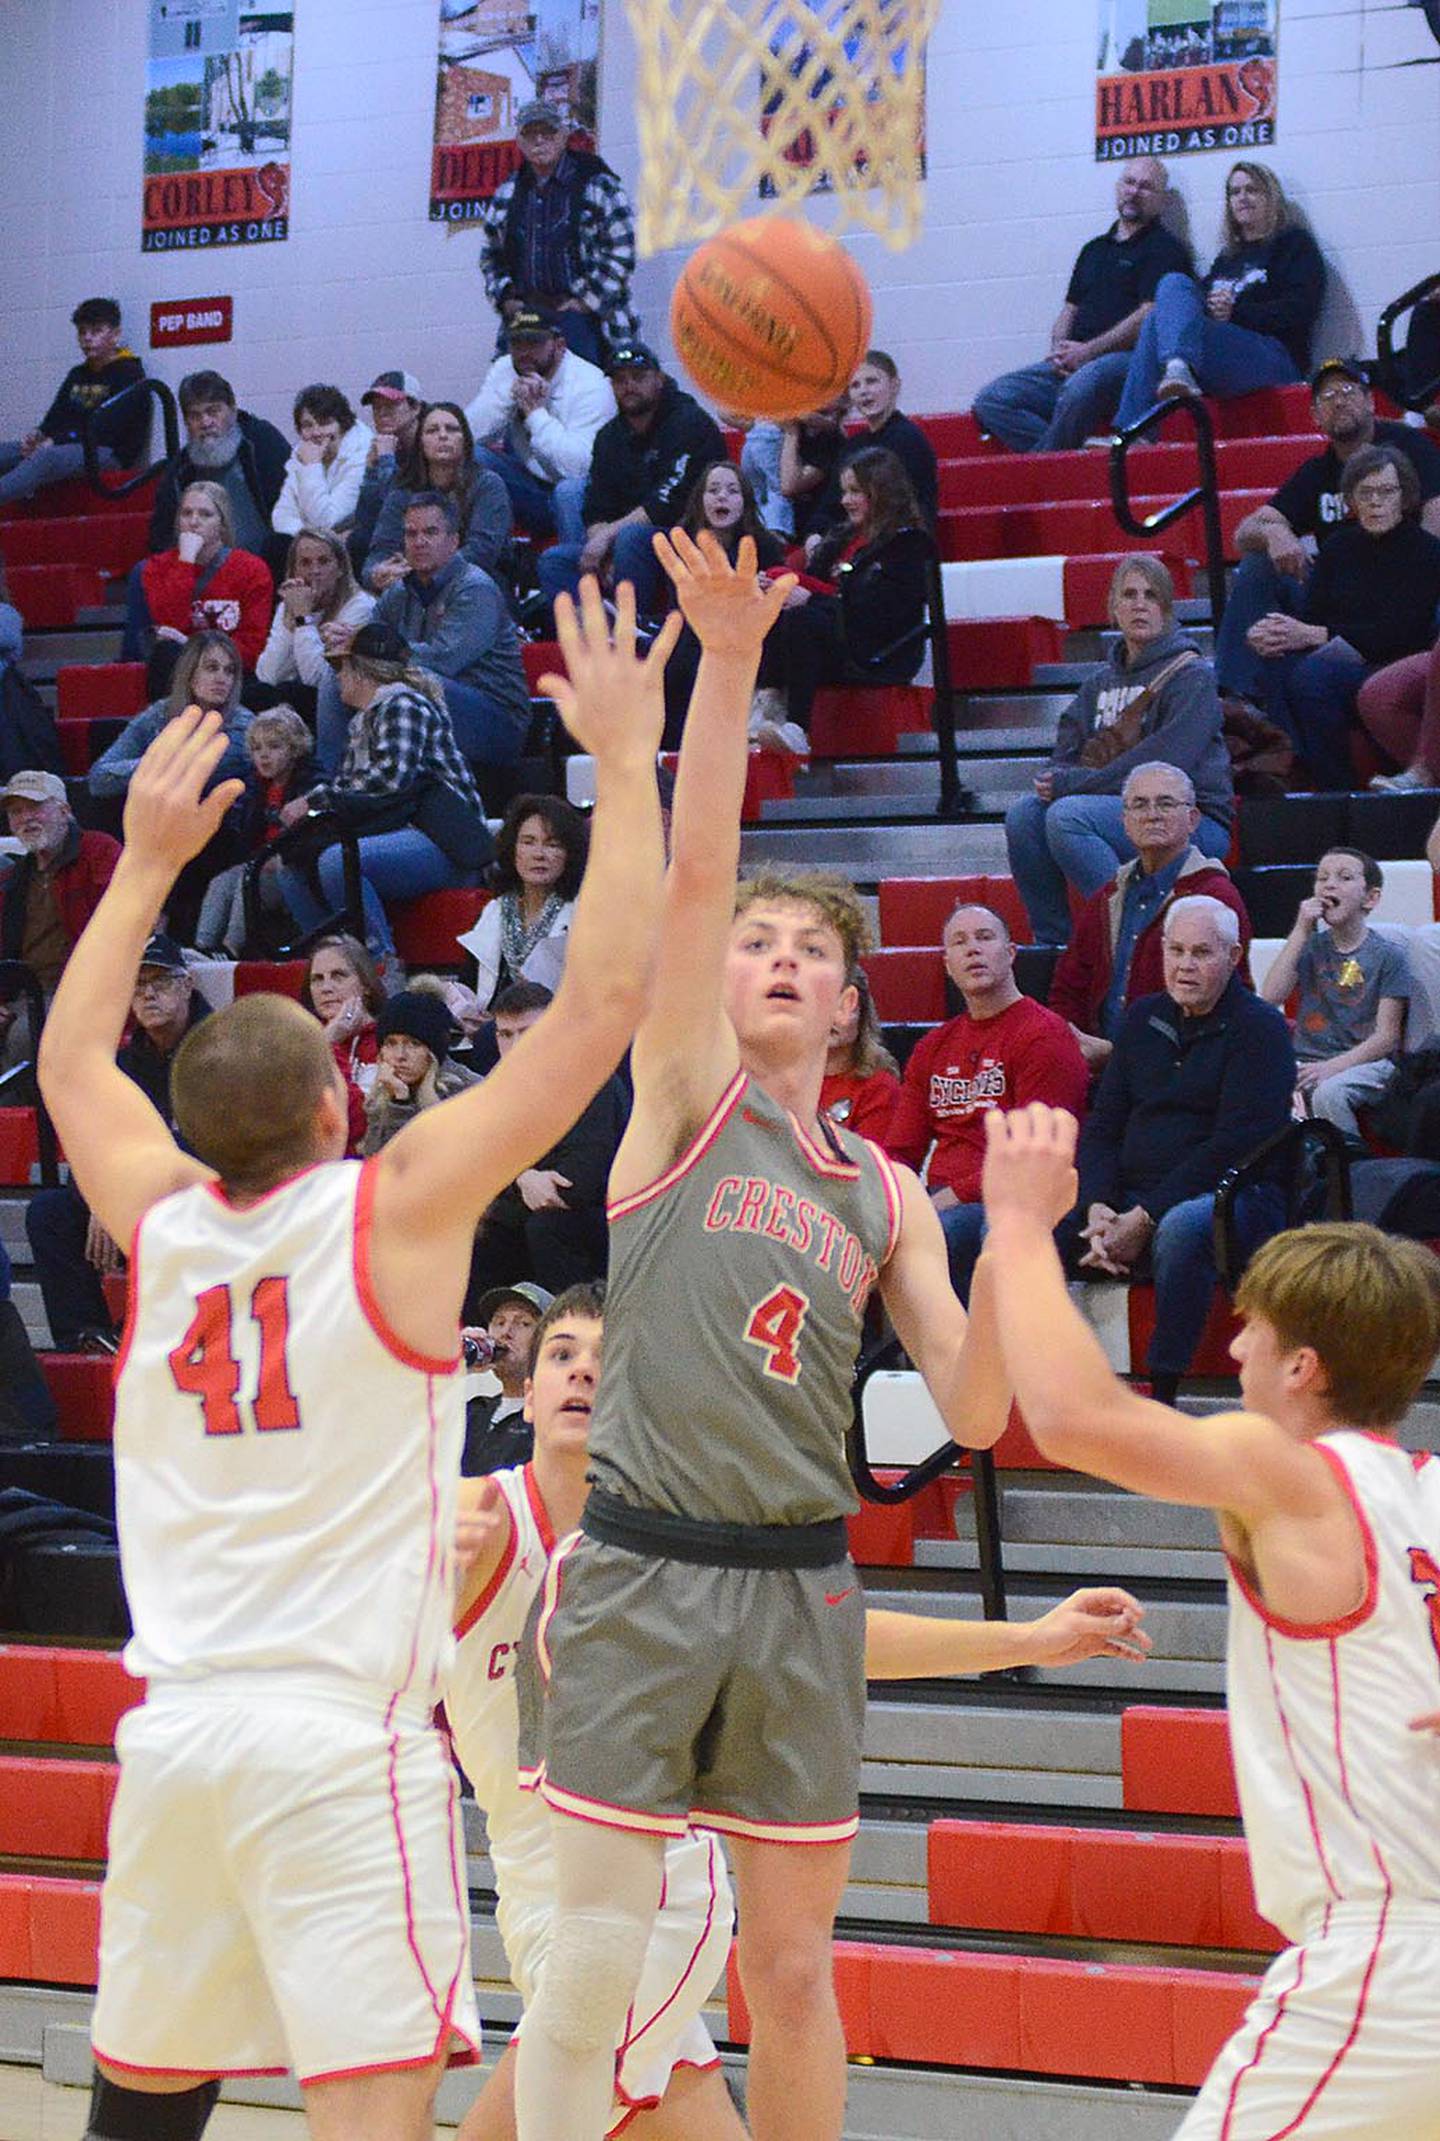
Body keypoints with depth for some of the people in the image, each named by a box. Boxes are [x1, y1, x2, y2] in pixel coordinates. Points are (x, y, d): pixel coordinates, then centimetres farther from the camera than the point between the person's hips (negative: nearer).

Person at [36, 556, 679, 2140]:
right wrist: (624, 763, -3)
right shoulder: (397, 1208, -7)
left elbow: (70, 1058, 30)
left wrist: (147, 863, 34)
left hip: (174, 1732, 6)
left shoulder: (156, 1217, 8)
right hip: (340, 1741, -6)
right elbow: (604, 1001, -8)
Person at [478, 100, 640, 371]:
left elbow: (621, 252, -4)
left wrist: (587, 301, -9)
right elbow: (489, 253, 25)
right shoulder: (507, 194, 17)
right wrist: (504, 297, 8)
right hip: (524, 316, 4)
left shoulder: (596, 185, 2)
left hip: (581, 316, -4)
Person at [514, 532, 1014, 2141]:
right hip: (645, 1572, -4)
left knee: (794, 1972, 10)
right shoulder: (687, 1092, 2)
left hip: (802, 1591, 4)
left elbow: (973, 1417, 5)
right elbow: (696, 872, -12)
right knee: (596, 1956, -6)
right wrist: (728, 661, -22)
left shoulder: (885, 1193, 12)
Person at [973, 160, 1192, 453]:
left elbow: (1150, 315, -9)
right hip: (1072, 364, 8)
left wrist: (1088, 351, -13)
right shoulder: (1094, 248, 26)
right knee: (991, 401, -13)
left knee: (1080, 388, -42)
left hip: (1130, 358, -8)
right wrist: (1059, 352, 1)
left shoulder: (1164, 247, 3)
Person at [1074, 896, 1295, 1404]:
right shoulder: (1144, 1019, 17)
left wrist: (1144, 1219, -18)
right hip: (1129, 1198, 6)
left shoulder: (1259, 1027, -4)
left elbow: (1236, 1144, -14)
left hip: (1234, 1196, -6)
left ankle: (1161, 1396, -36)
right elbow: (1102, 1124, 14)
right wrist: (1098, 1208, -7)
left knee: (1181, 1228, -41)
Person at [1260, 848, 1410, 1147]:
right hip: (1307, 1059, 4)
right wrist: (1301, 931, -5)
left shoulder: (1389, 955, 2)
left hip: (1363, 1063, -4)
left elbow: (1386, 1037, -4)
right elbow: (1271, 997, -3)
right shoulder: (1312, 946, 15)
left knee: (1329, 1093, -36)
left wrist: (1333, 1066, -18)